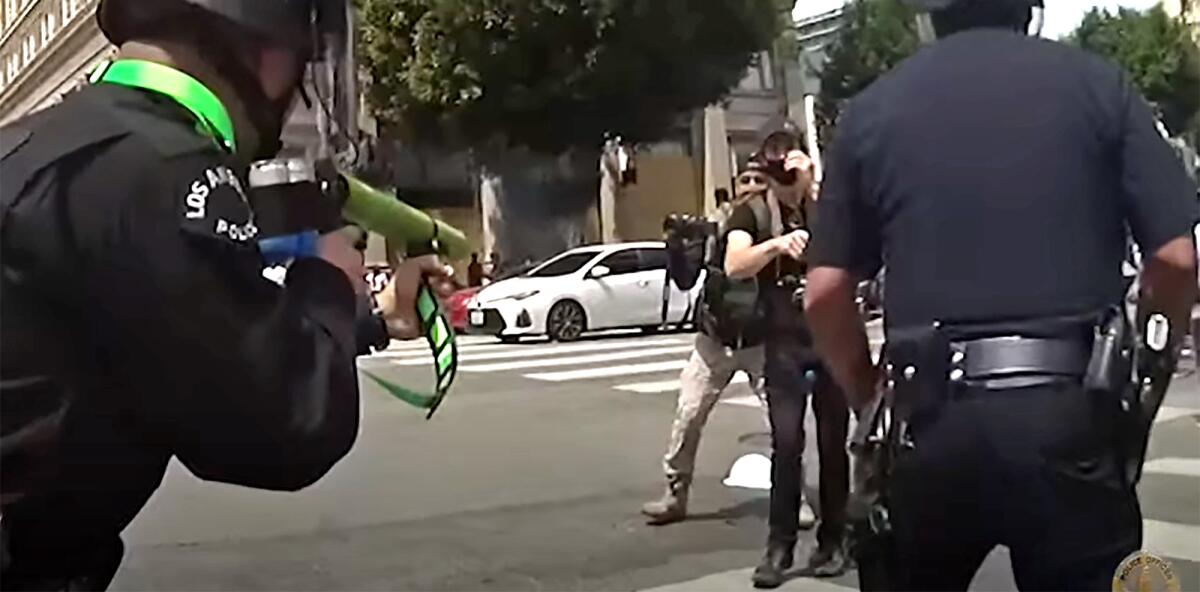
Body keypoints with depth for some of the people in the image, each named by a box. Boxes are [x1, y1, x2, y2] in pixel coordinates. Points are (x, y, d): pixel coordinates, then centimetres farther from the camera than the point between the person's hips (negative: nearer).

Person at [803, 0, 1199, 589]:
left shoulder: (871, 109, 8)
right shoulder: (1096, 82, 4)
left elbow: (825, 293, 3)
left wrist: (869, 395, 16)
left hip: (931, 419, 2)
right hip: (1067, 413, -1)